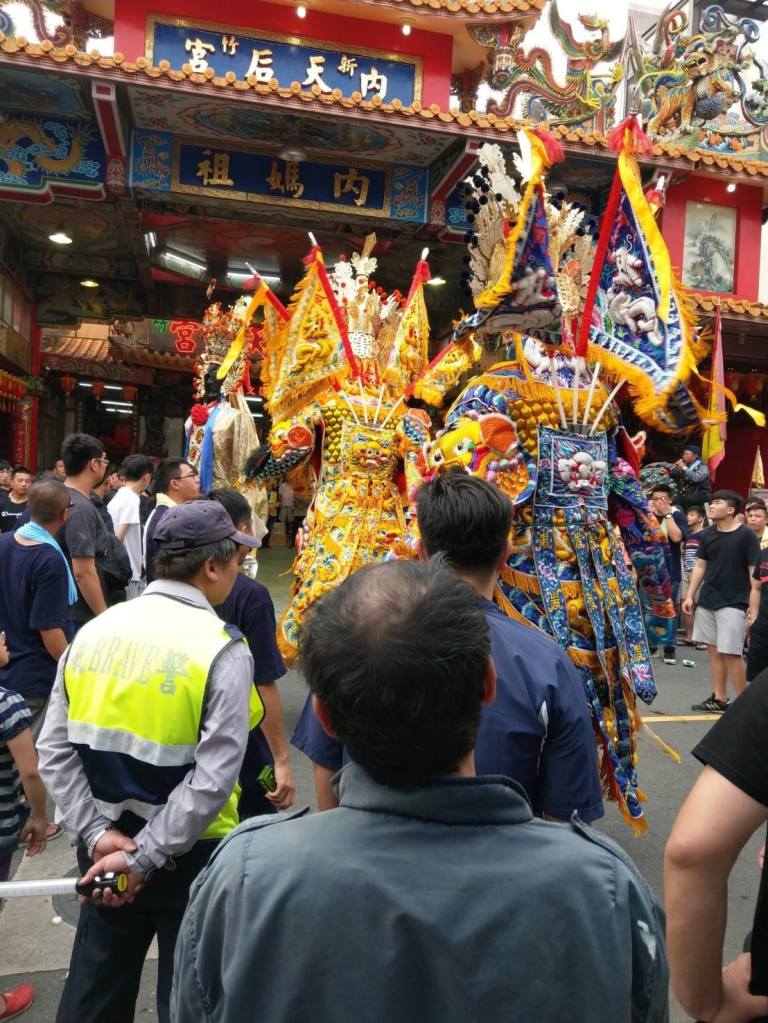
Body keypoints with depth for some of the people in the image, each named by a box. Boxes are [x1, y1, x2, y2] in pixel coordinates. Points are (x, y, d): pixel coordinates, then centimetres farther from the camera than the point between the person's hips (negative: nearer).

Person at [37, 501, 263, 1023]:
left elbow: (55, 750, -5)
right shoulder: (224, 651, -19)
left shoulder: (93, 631, -4)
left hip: (105, 844, 5)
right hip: (188, 851, -4)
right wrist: (146, 858, -16)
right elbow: (213, 779, -24)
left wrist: (97, 833, -5)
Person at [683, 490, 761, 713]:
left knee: (731, 653, -7)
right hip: (707, 601, 6)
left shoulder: (746, 535, -8)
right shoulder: (708, 534, 7)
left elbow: (755, 572, -8)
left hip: (734, 603, -6)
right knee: (714, 650, 10)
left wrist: (754, 605, -12)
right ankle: (719, 699, 20)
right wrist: (690, 596, 8)